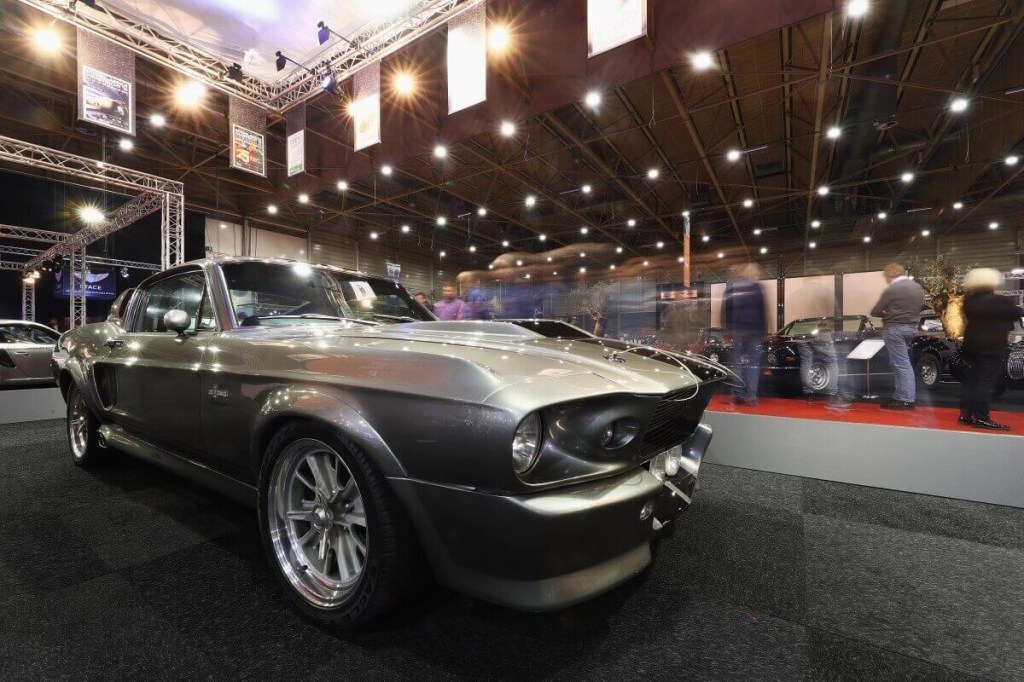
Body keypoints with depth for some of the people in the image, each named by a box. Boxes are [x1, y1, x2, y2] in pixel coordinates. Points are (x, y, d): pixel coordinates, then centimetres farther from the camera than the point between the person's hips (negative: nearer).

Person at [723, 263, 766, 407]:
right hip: (753, 330, -2)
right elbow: (761, 310, -2)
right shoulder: (756, 287, 1)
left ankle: (739, 394, 7)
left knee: (738, 361, 10)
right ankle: (751, 396, -4)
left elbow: (725, 309, 6)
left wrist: (727, 328, 9)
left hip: (736, 330, 2)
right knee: (753, 362, 2)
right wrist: (763, 329, 3)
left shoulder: (730, 287, 8)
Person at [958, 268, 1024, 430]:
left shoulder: (969, 301, 4)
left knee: (971, 379, 11)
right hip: (992, 347, -6)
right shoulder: (1000, 301, -12)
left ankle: (965, 414, 12)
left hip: (971, 345, 6)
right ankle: (981, 418, -6)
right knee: (986, 382, -6)